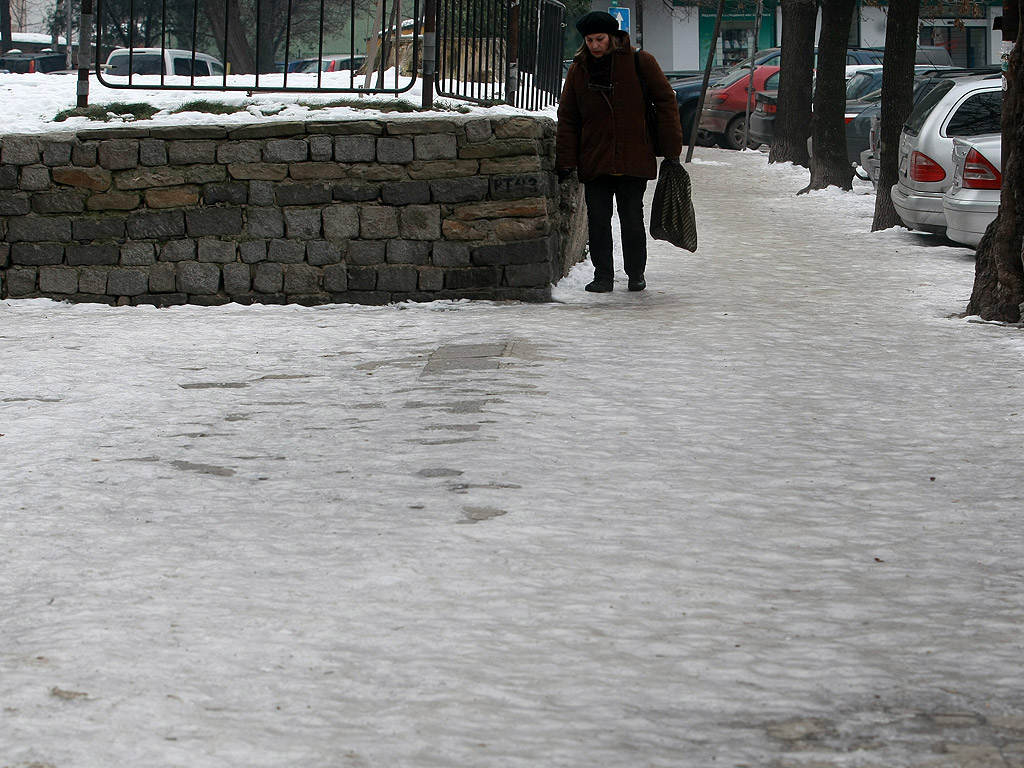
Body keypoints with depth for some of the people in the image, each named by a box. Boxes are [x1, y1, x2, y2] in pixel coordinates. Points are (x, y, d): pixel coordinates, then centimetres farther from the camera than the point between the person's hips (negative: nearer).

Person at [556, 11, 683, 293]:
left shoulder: (639, 62, -2)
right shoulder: (579, 70, 6)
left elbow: (665, 101, 0)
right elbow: (567, 119, 9)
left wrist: (671, 148, -4)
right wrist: (565, 161, 1)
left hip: (634, 159, -2)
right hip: (594, 161, 2)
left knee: (632, 219, 4)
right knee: (598, 221, 0)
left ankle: (636, 274, 18)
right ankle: (603, 276, 9)